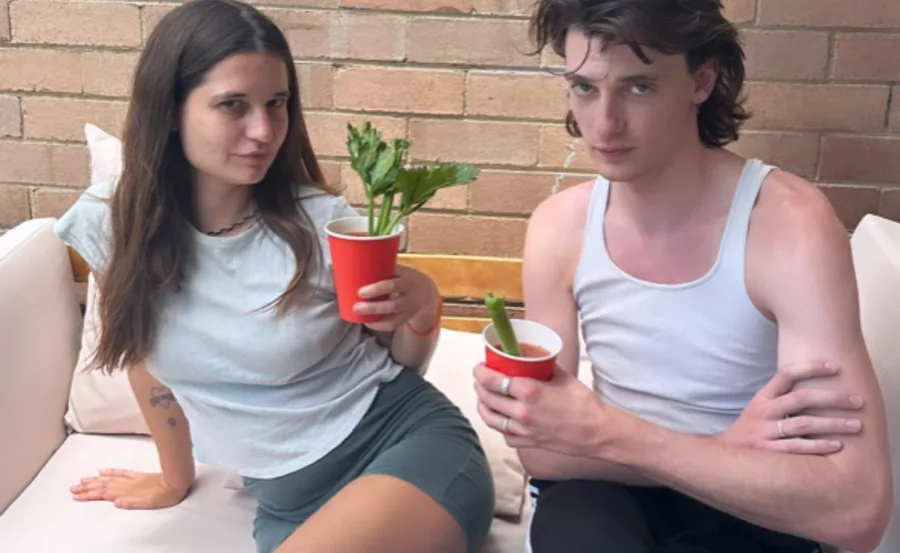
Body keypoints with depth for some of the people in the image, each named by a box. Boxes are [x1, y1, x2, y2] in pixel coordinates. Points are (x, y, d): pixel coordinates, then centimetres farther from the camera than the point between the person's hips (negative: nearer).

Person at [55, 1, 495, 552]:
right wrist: (175, 479, 23)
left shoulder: (322, 223, -11)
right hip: (292, 497, 2)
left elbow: (401, 362, 4)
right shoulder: (113, 224, -6)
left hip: (411, 444, -1)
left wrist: (422, 310, -17)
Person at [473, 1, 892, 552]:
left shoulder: (791, 226, -20)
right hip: (610, 490, 3)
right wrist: (724, 451, -23)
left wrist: (604, 434, -30)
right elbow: (541, 445, -8)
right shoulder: (559, 226, -8)